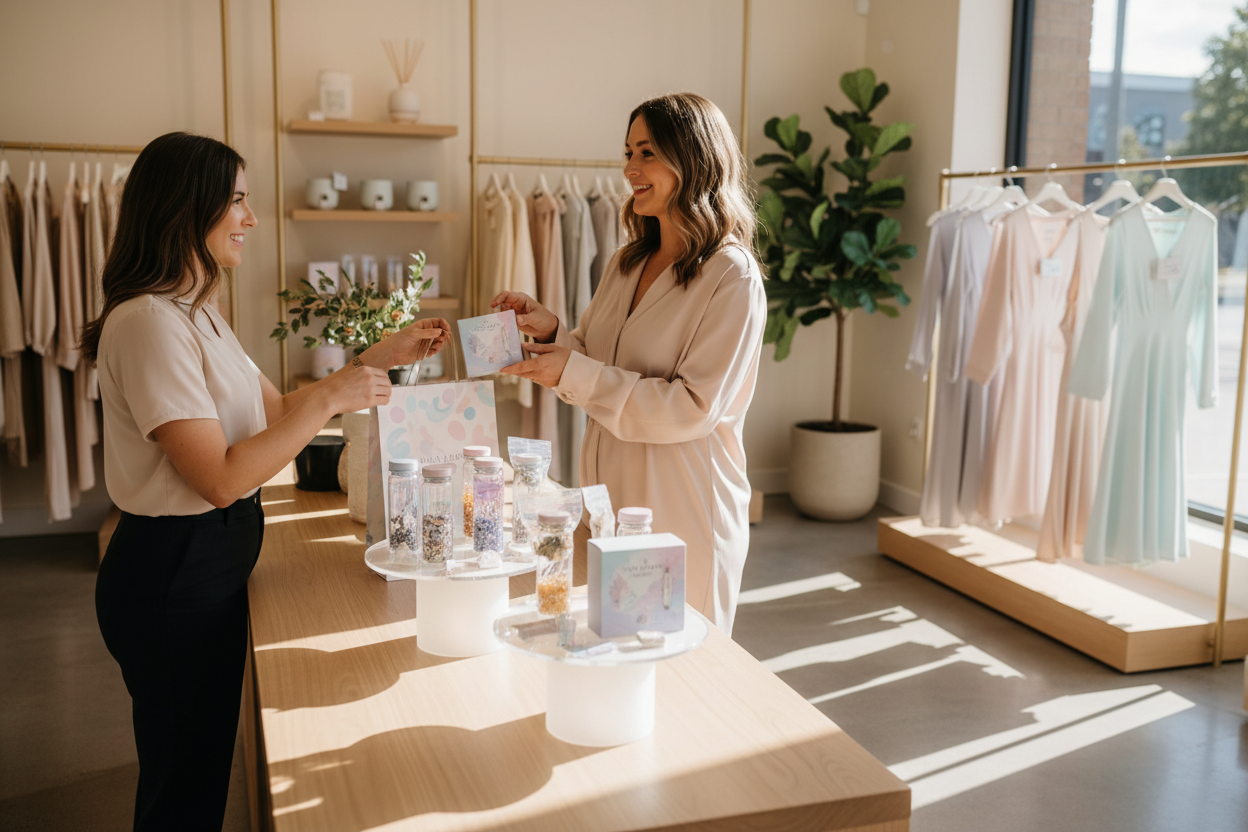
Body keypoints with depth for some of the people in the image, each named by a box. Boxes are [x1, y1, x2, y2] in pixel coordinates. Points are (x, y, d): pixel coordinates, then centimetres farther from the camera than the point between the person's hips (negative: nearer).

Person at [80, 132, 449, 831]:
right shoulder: (149, 321, -21)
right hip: (174, 573, -10)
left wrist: (382, 358, 9)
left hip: (208, 568, 10)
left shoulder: (195, 312, 12)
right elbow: (221, 479, -25)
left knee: (201, 767, 22)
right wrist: (332, 398, -20)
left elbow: (277, 411, 13)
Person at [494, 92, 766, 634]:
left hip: (685, 517, -6)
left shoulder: (732, 277, -14)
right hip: (612, 502, 7)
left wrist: (574, 375, -21)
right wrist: (552, 333, -5)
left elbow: (693, 408, -20)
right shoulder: (626, 264, 8)